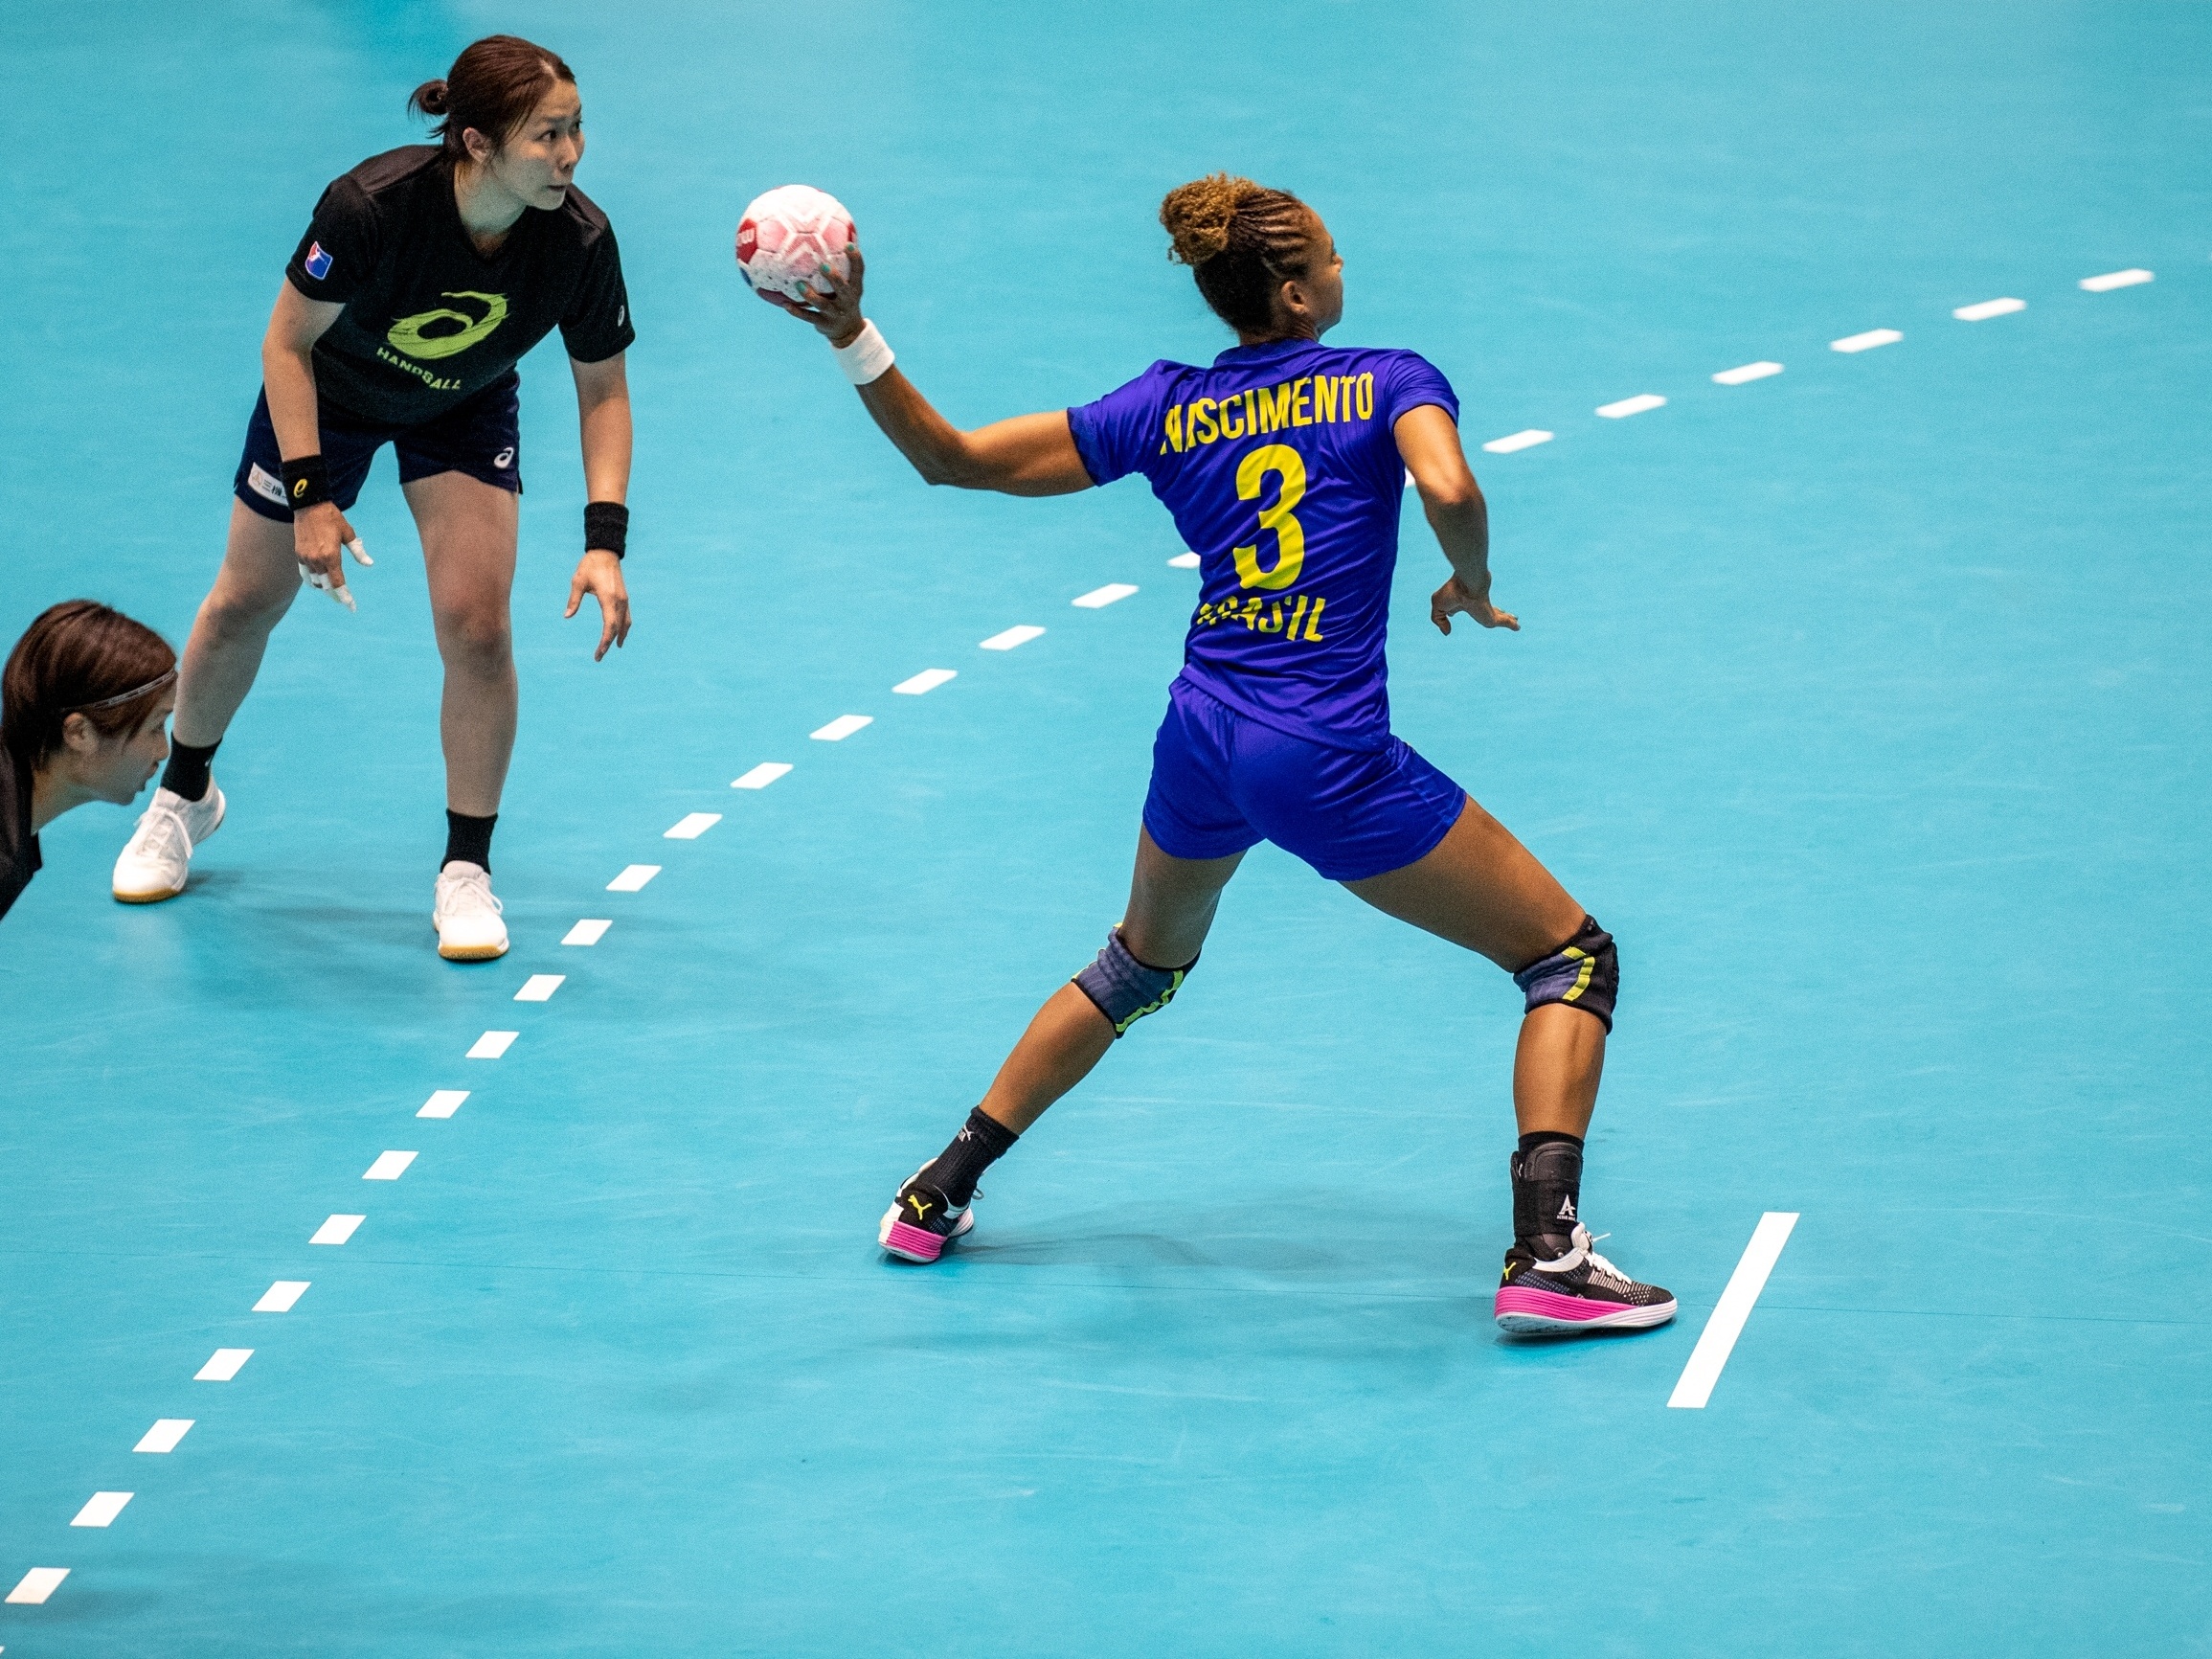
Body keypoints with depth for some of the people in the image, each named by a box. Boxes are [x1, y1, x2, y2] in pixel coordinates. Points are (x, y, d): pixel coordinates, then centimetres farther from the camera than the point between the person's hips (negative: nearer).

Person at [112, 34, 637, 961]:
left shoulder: (579, 240, -31)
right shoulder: (372, 206, -39)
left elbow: (602, 390, -16)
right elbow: (288, 342, -24)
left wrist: (604, 541, -25)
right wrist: (311, 495, -27)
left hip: (466, 415, 1)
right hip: (329, 395, -1)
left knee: (475, 624, -14)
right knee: (245, 605, 13)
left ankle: (465, 871, 2)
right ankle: (183, 797, 41)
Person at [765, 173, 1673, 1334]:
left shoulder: (1169, 408, 8)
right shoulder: (1388, 383, -4)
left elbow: (951, 458, 5)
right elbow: (1448, 492, -25)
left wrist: (854, 339, 7)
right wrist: (1473, 587, -5)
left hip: (1198, 741, 5)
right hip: (1331, 762, -5)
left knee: (1141, 966, 35)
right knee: (1573, 957, 7)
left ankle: (937, 1196, 36)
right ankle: (1546, 1254, -9)